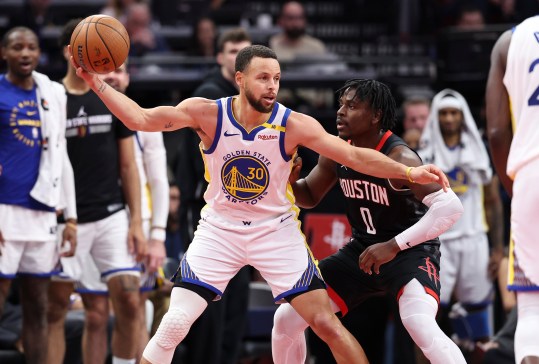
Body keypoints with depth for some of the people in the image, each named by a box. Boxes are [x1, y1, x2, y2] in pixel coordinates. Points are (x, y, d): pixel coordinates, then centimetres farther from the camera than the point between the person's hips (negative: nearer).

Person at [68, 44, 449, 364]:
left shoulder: (295, 125, -17)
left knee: (327, 324, -6)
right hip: (219, 230, 0)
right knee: (174, 323, -8)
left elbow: (354, 155, -23)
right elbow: (141, 119, -17)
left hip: (276, 231, 0)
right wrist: (96, 82, -27)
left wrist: (408, 171, -35)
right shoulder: (207, 113, -15)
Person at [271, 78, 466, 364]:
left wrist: (394, 246, -33)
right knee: (285, 320, 4)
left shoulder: (398, 158, -25)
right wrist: (287, 180, -12)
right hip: (362, 251, 8)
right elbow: (309, 197, 13)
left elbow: (450, 206, -33)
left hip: (410, 252, -7)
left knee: (420, 326, -36)